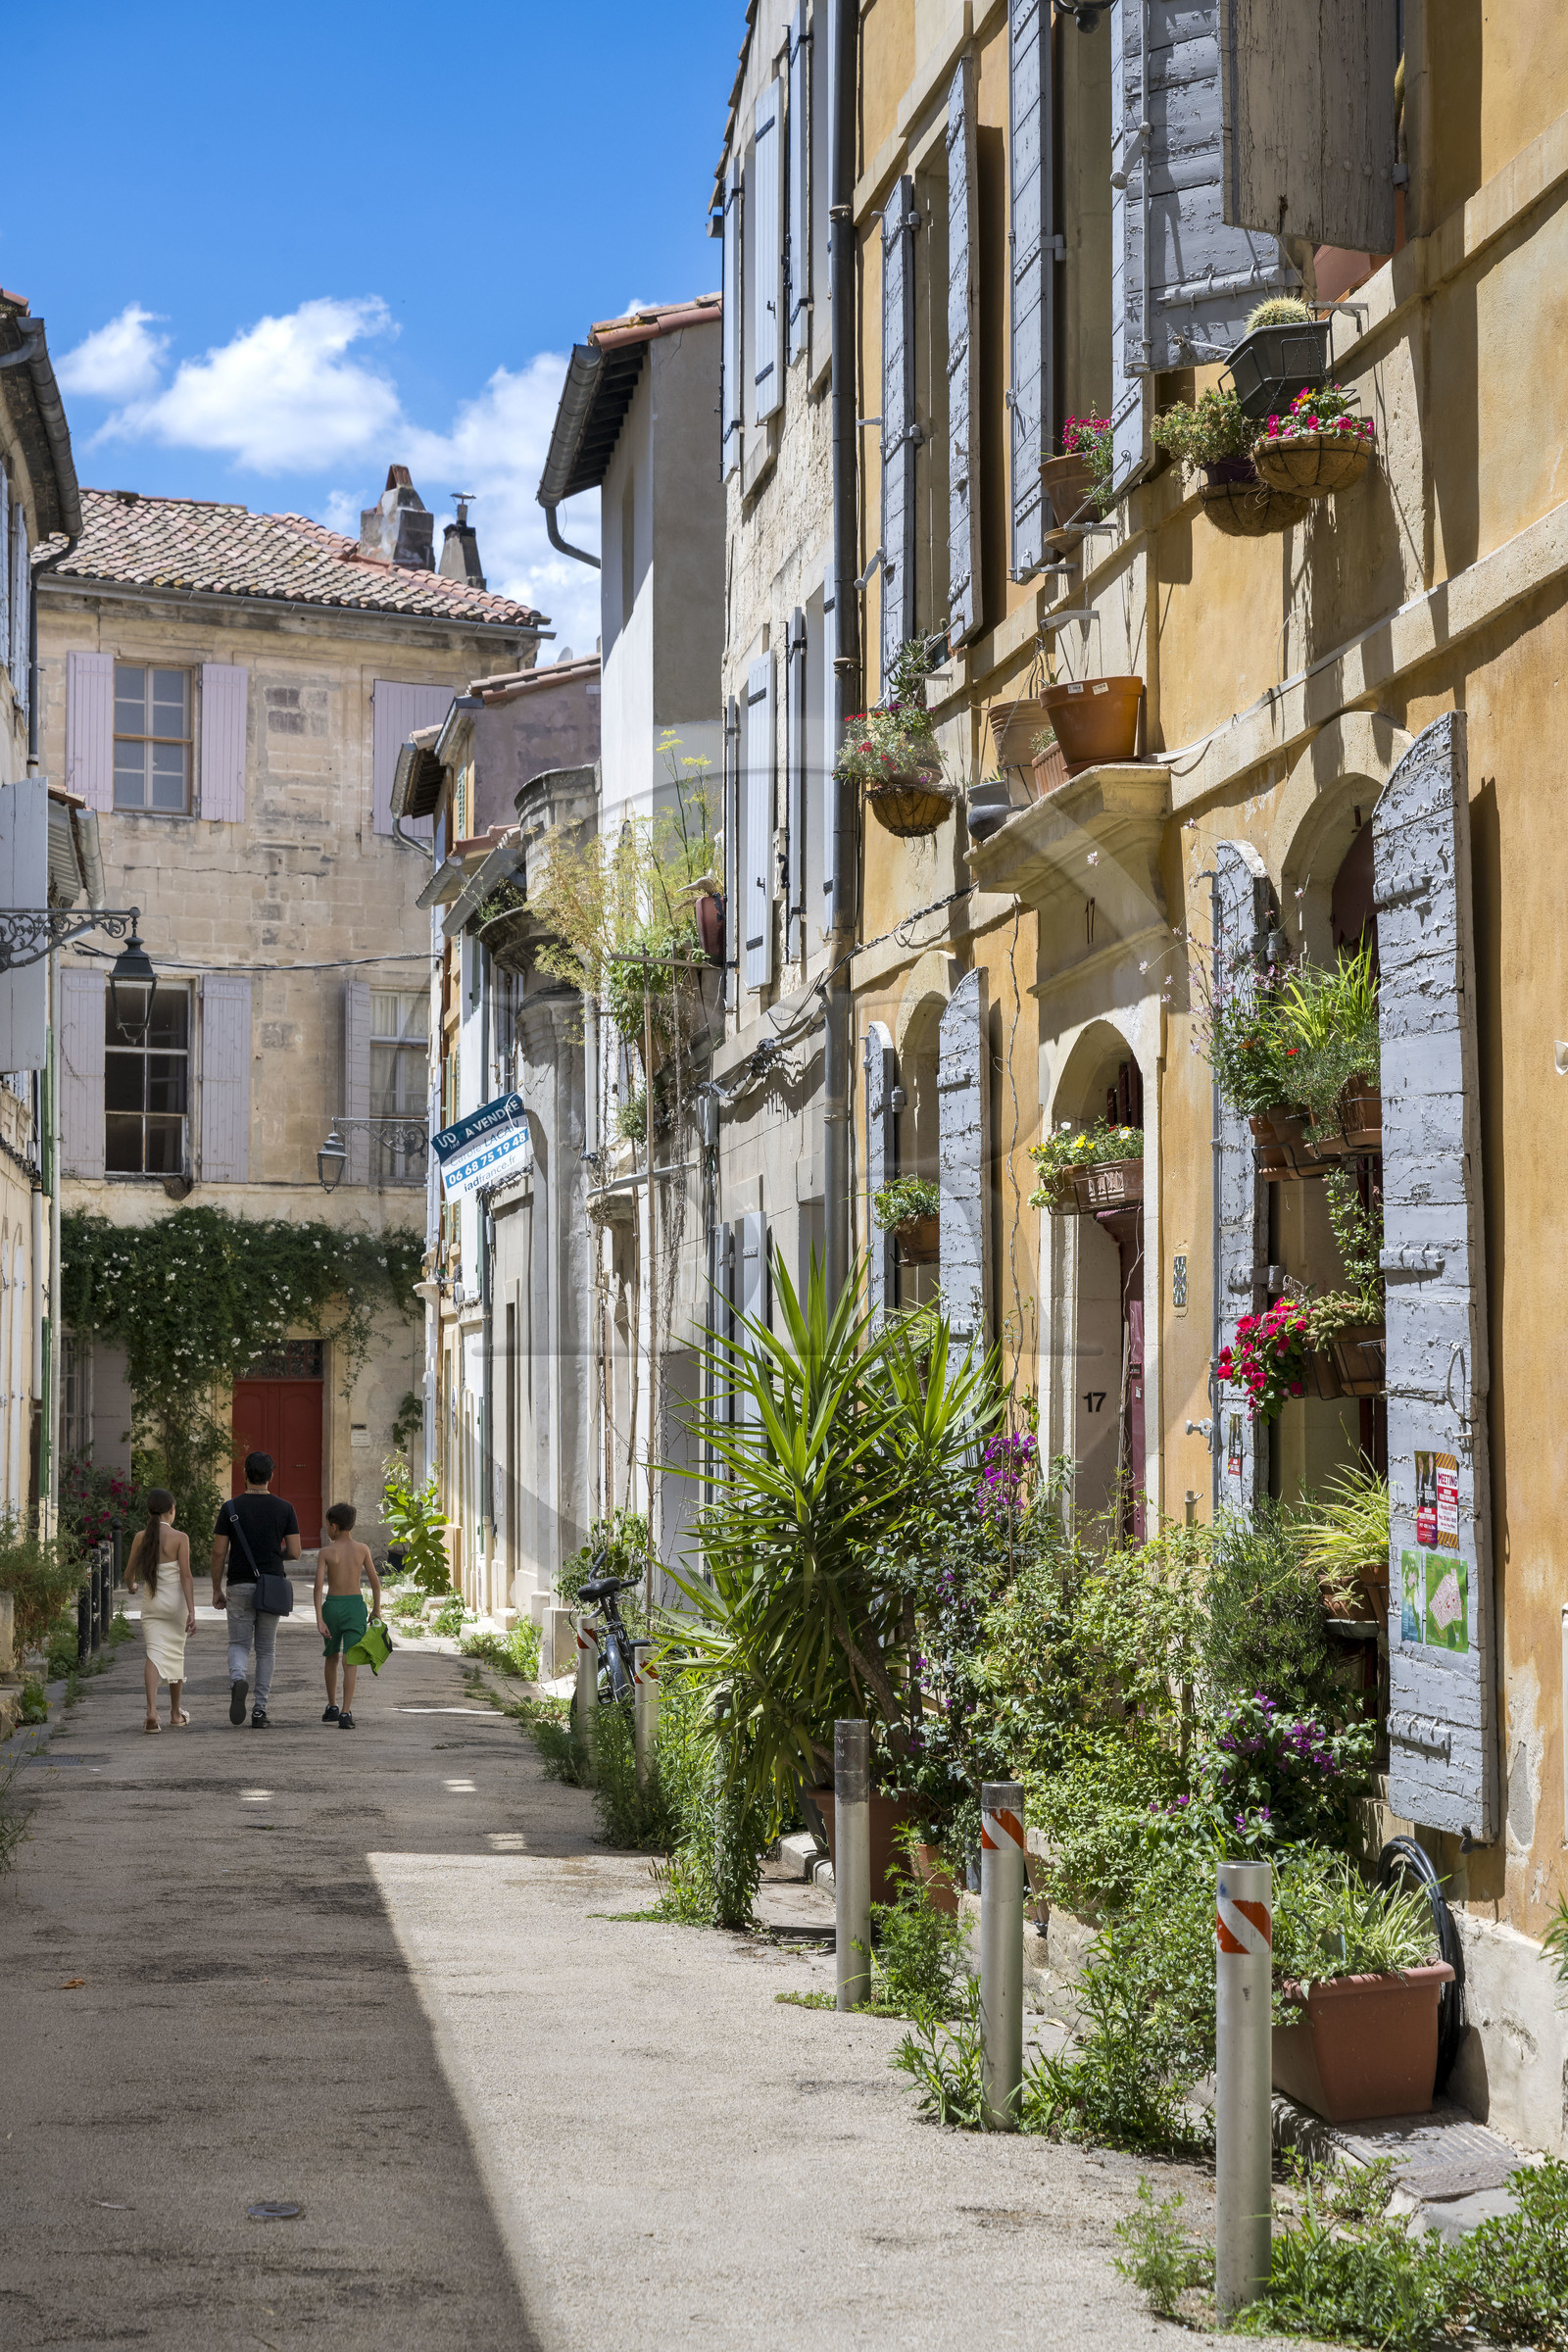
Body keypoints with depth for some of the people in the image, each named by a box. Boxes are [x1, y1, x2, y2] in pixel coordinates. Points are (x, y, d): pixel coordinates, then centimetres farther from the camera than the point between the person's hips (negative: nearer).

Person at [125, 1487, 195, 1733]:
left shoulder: (142, 1538, -1)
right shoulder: (180, 1538, -10)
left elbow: (129, 1573, 5)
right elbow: (186, 1576, -15)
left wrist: (132, 1586, 29)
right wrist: (192, 1611, -16)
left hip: (151, 1602, 2)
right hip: (175, 1602, -2)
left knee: (154, 1654, -3)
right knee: (175, 1655, 13)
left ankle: (152, 1711, -23)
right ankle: (175, 1715, 26)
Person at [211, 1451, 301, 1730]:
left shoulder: (231, 1508, -3)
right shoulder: (284, 1508, -1)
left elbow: (219, 1552, -3)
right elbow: (294, 1552, -2)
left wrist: (216, 1590, 6)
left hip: (240, 1586, -1)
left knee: (239, 1644, 10)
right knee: (266, 1649, 11)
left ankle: (238, 1680, -23)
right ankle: (259, 1712, 8)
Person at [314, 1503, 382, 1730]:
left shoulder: (325, 1552, -4)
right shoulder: (362, 1549, 0)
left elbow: (319, 1586, -11)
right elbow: (375, 1582, 2)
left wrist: (319, 1619, -12)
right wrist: (376, 1609, 15)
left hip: (332, 1606, 0)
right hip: (355, 1606, 0)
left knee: (332, 1657, 21)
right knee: (350, 1660, -5)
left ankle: (332, 1707, 30)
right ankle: (345, 1712, -16)